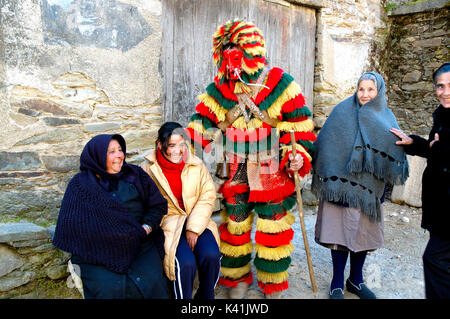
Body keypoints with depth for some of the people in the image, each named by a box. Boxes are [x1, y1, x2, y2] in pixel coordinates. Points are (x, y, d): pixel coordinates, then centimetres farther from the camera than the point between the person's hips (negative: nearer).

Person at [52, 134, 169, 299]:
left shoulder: (135, 174, 12)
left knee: (150, 281, -23)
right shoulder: (80, 184, 6)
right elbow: (72, 225, -4)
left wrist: (147, 226, -7)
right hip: (99, 251, -1)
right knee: (109, 287, -27)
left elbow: (159, 205, 14)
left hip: (140, 244, 2)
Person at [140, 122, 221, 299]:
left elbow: (207, 197, -1)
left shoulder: (196, 164, 2)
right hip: (167, 223, -2)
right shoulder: (148, 169, -3)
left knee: (211, 255, -21)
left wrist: (194, 228, -11)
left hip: (197, 221, 3)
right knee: (186, 262, -26)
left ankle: (205, 296, 9)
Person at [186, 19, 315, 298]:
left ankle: (272, 284, 31)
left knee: (273, 229, 9)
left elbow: (301, 123, -2)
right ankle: (238, 278, 36)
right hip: (235, 174, 3)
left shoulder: (280, 83, -5)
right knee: (234, 226, 13)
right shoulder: (220, 88, 3)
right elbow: (202, 120, 7)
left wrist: (299, 155, -13)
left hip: (273, 173, -2)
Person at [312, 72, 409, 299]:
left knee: (364, 233, 12)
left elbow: (395, 152, 8)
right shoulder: (343, 111, -3)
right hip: (343, 183, -4)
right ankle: (337, 284, 17)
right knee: (342, 231, 0)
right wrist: (329, 181, -14)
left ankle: (356, 280, 30)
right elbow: (325, 145, -7)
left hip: (369, 187, 4)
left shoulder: (386, 117, 9)